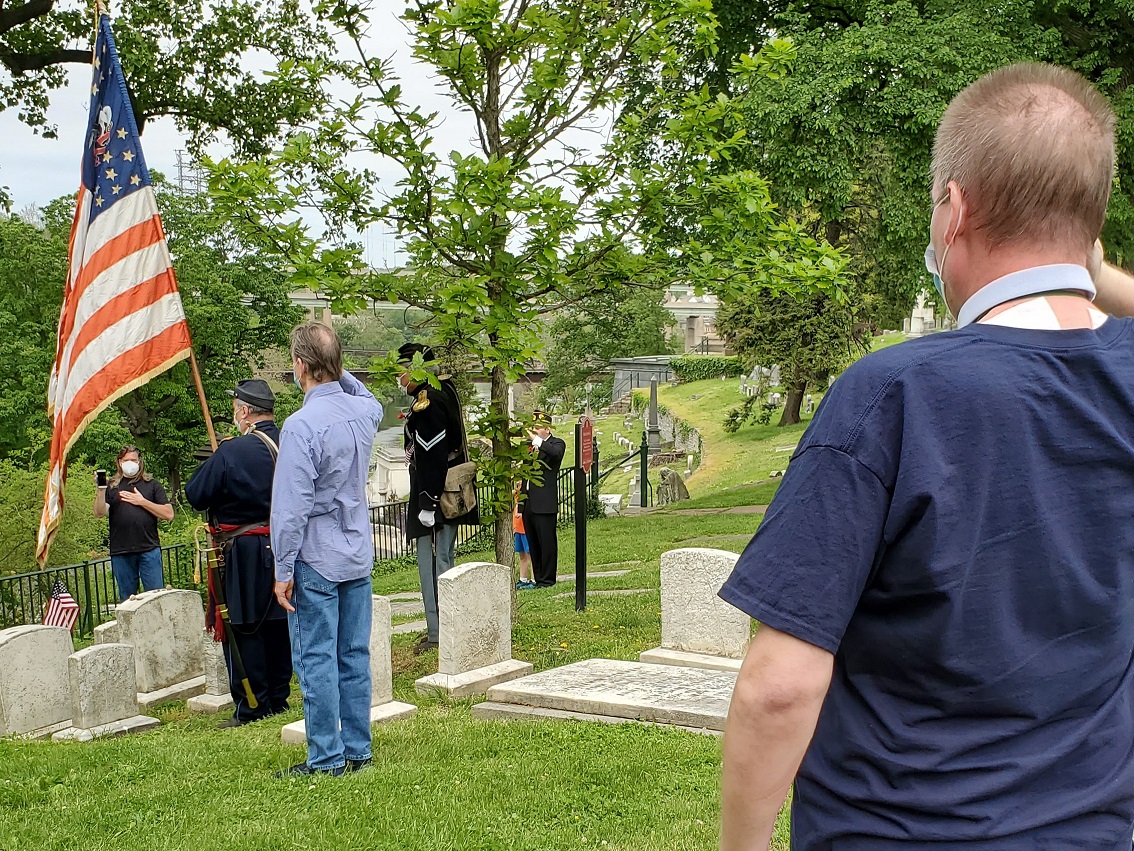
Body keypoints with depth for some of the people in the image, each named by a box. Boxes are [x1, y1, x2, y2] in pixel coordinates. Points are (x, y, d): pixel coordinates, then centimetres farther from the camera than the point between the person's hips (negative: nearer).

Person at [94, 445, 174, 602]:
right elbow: (99, 513, 0)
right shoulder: (111, 486, 13)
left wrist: (142, 502, -4)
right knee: (126, 600, 6)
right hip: (120, 552, 1)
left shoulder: (152, 484, 11)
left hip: (149, 549, -1)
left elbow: (168, 514, 3)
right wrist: (100, 490, -14)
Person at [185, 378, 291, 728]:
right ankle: (278, 699, 20)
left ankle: (253, 708, 4)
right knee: (278, 624, 13)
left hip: (245, 554, -6)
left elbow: (195, 496, -9)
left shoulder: (231, 452, -16)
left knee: (243, 629, 2)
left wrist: (212, 463, 7)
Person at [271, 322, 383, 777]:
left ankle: (326, 758, 5)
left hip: (315, 561, -7)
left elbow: (292, 506, -19)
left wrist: (283, 570, -12)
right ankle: (357, 750, 19)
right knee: (355, 656, 12)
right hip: (358, 556, 7)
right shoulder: (364, 411, 2)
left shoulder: (302, 424, -19)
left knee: (316, 661, 0)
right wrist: (336, 369, 19)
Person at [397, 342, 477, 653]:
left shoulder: (427, 403, -18)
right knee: (444, 559, 16)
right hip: (449, 495, 11)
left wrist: (427, 504, -22)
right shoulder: (445, 394, 14)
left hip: (433, 494, -11)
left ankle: (438, 633, -3)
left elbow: (432, 457, -22)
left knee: (432, 561, -6)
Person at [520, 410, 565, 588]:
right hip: (528, 504, 7)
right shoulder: (529, 445, 16)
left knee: (547, 543, -2)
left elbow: (556, 453, -26)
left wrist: (536, 440, -23)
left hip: (545, 504, -7)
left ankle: (547, 579, 5)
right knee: (533, 544, 11)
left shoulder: (556, 443, -2)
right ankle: (538, 578, 18)